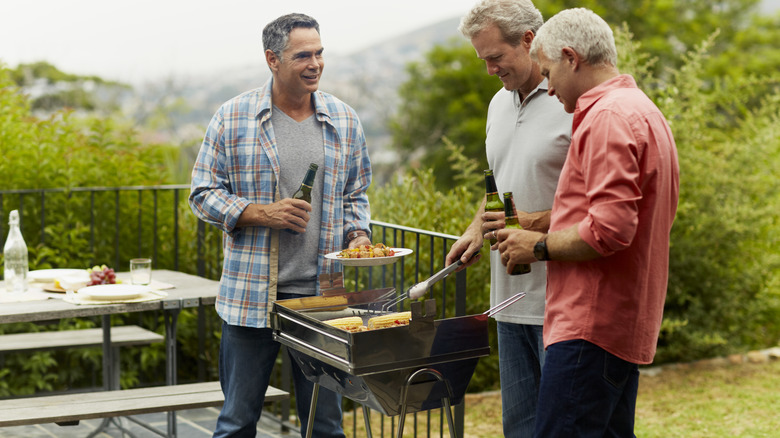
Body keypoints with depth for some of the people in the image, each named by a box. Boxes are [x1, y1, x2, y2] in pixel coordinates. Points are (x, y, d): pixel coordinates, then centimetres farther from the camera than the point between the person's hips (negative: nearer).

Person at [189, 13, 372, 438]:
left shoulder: (344, 120, 7)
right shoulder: (232, 117, -2)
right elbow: (203, 194, 0)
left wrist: (358, 235, -3)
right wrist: (263, 214, -14)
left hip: (323, 294, 2)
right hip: (250, 295, -2)